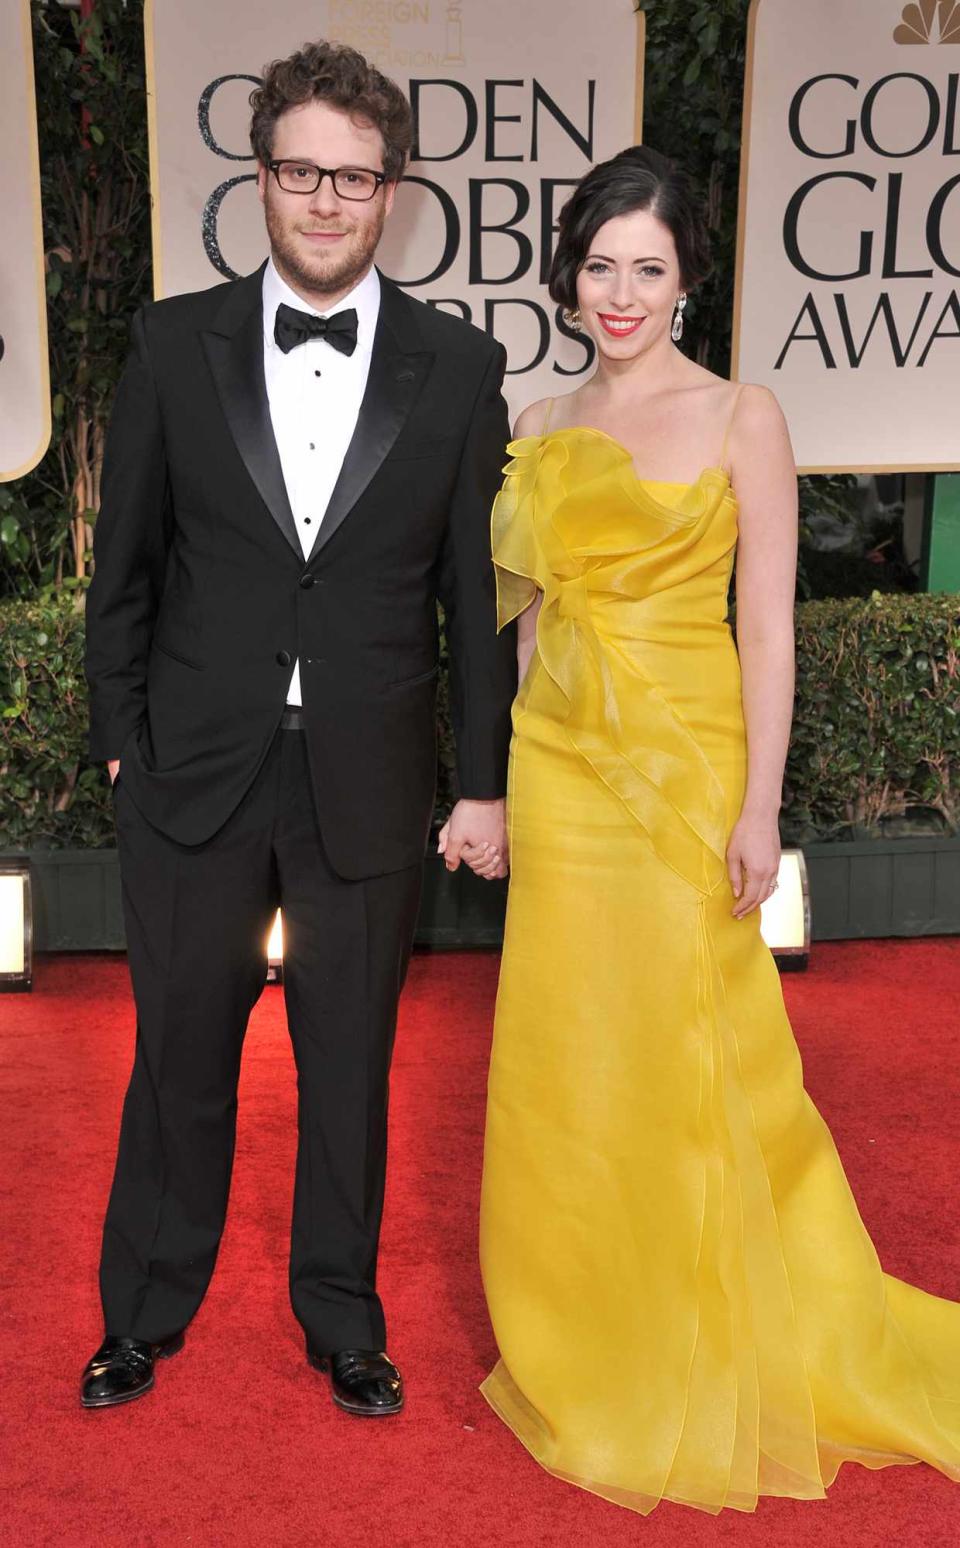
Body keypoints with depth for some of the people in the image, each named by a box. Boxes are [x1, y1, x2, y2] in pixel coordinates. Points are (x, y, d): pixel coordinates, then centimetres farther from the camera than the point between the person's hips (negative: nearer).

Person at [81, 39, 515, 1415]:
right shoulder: (176, 344, 1)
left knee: (351, 1068, 13)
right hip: (197, 773, 1)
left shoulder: (459, 369, -1)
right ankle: (146, 1315, 34)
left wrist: (485, 781, -1)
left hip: (368, 786, 0)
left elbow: (477, 592, 0)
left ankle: (343, 1322, 33)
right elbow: (125, 564, 5)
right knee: (179, 1058, 13)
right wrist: (120, 737, 3)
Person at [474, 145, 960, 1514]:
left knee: (687, 1062, 3)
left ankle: (714, 1360, 24)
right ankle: (591, 1339, 29)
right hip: (559, 767, 4)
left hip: (683, 765, -4)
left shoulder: (741, 418, -3)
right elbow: (525, 607, 14)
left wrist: (760, 805, -12)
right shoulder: (543, 429, 10)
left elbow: (769, 626, -6)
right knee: (567, 1061, 10)